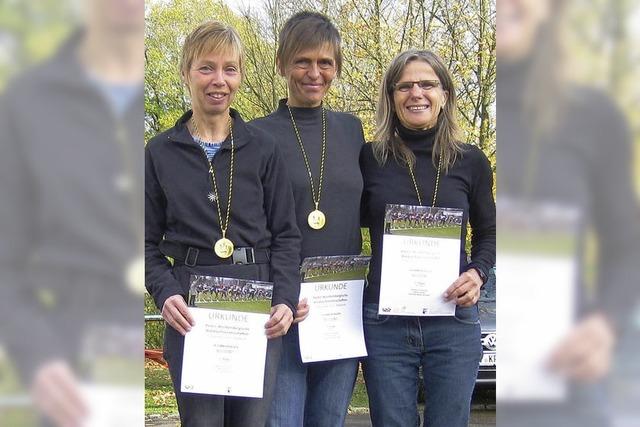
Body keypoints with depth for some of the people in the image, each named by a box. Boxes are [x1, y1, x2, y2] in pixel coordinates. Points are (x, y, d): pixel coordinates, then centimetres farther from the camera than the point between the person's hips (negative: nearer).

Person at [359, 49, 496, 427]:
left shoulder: (471, 162, 4)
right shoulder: (370, 158, 1)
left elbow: (487, 232, 14)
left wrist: (478, 273, -5)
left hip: (454, 322, 1)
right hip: (384, 322, 0)